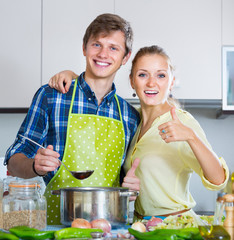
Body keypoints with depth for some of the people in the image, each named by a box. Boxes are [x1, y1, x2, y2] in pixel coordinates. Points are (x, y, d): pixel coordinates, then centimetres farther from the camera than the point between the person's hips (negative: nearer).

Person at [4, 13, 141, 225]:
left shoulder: (131, 116, 11)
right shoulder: (50, 96, 3)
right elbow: (14, 161, 5)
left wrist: (132, 184, 0)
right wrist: (35, 166, -16)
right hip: (57, 218, -4)